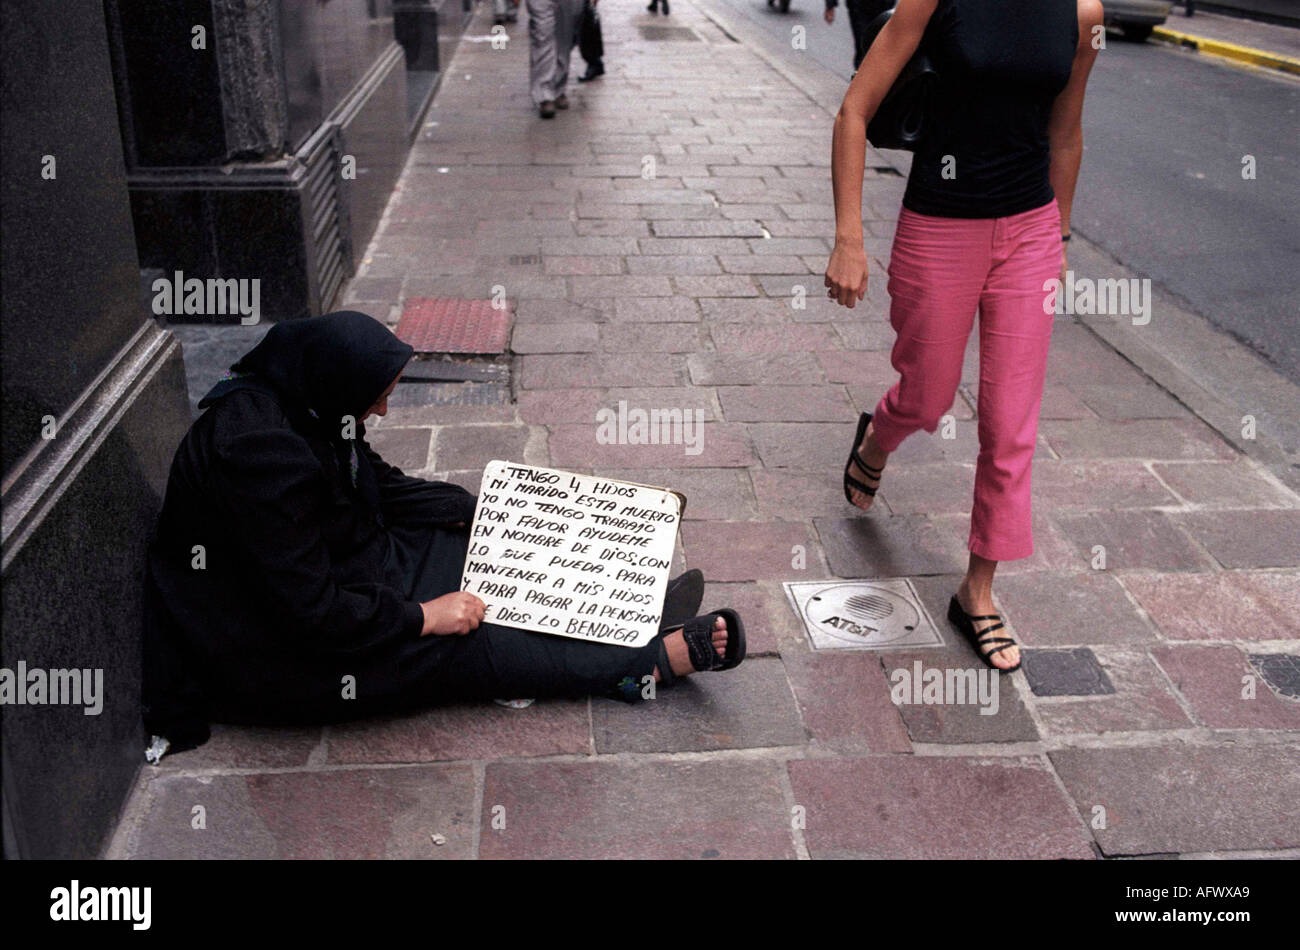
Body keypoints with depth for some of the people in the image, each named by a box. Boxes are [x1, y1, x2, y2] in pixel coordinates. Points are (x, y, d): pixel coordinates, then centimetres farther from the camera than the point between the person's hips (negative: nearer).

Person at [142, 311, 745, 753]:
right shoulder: (260, 451, -34)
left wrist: (476, 510, 6)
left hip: (330, 569, 10)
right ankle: (657, 660, -16)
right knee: (457, 648, -16)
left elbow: (377, 483, 11)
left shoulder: (300, 399, -6)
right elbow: (310, 609, -30)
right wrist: (421, 617, -21)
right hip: (274, 649, -10)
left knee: (482, 555, -1)